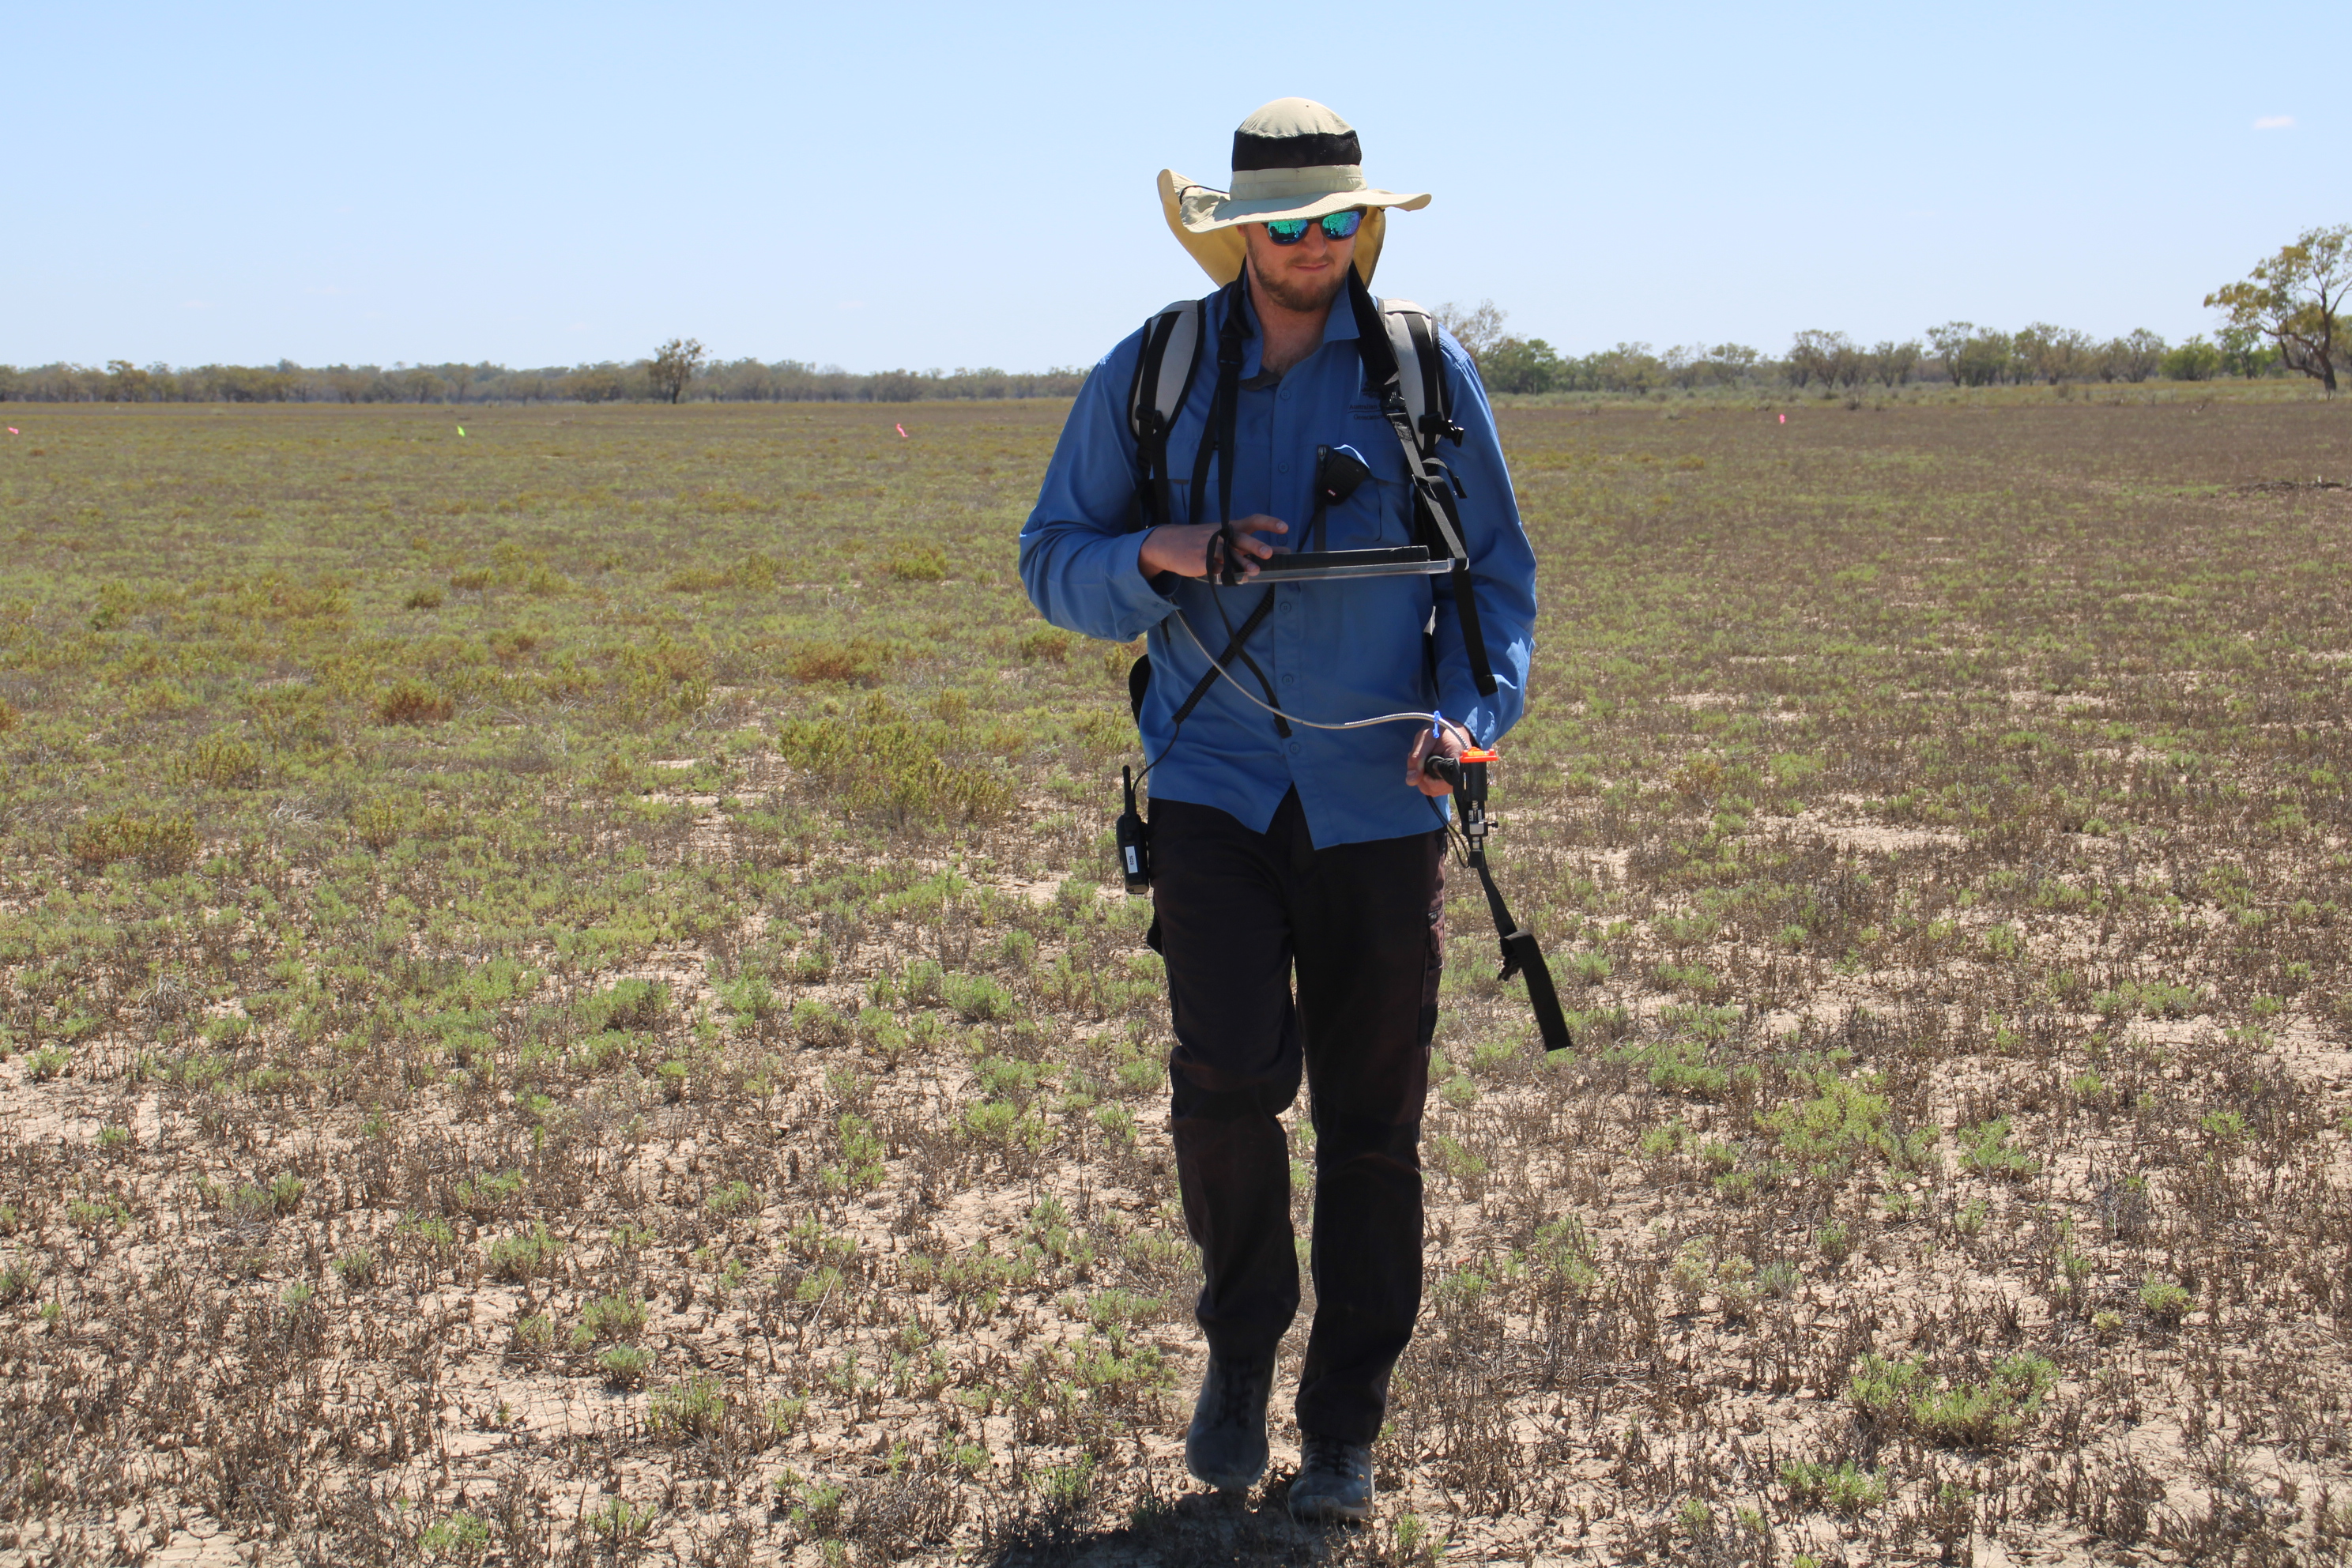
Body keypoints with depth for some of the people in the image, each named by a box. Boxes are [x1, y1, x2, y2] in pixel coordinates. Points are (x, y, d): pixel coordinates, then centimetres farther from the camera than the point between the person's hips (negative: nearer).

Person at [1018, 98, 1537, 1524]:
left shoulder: (1428, 373, 4)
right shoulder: (1149, 376, 4)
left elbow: (1498, 573, 9)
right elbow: (1053, 562, 8)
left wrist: (1473, 714, -9)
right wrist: (1160, 555, -14)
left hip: (1379, 801, 1)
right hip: (1214, 783, -1)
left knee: (1372, 1123, 4)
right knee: (1228, 1073, -18)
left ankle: (1345, 1432, 20)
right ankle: (1242, 1339, 10)